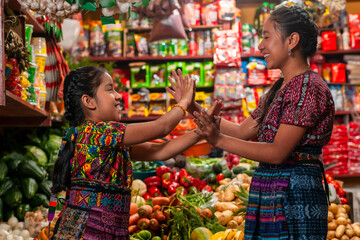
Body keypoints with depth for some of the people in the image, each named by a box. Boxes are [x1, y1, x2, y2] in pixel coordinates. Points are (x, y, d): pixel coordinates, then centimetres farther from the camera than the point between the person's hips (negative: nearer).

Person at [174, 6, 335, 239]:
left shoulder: (310, 87, -13)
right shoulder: (279, 90, 17)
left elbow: (278, 152, -19)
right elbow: (242, 131, 17)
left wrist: (219, 139, -19)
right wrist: (194, 108, 13)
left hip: (295, 197, -9)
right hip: (268, 196, 9)